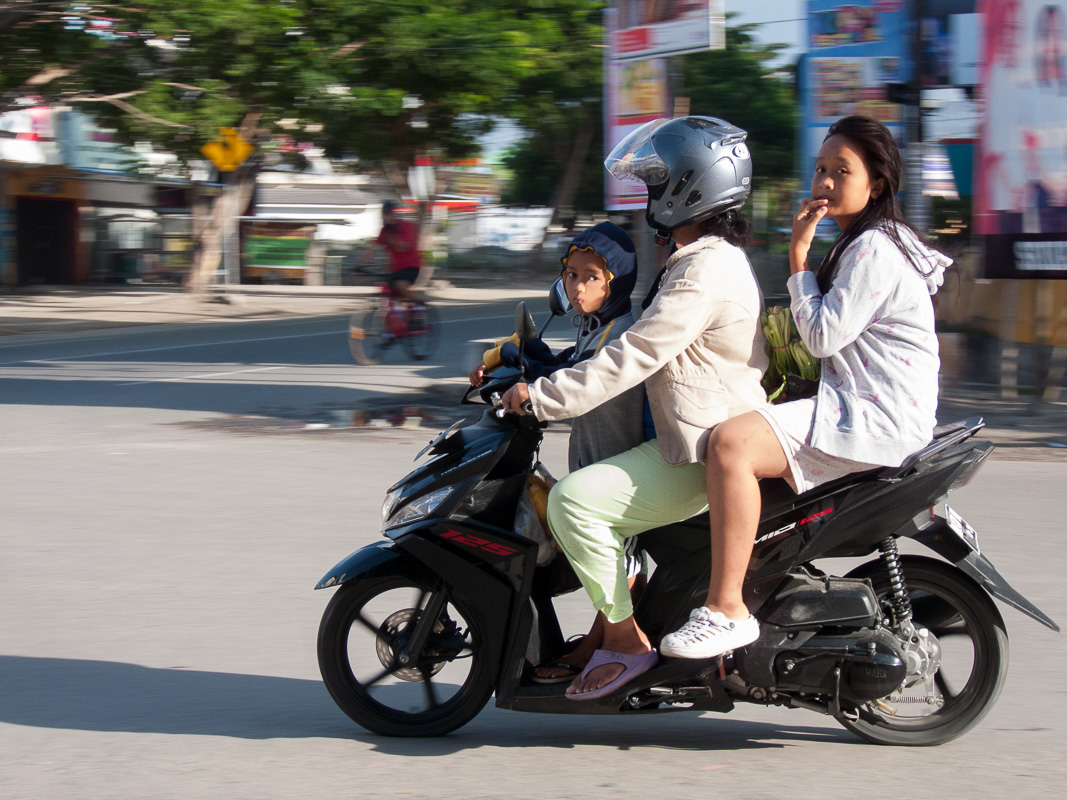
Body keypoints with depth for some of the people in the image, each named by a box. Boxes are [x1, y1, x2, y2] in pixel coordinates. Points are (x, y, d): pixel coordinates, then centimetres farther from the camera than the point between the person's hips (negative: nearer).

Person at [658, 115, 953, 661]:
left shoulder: (874, 251, -14)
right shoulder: (862, 243, 20)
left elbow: (822, 337, -18)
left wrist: (798, 255, -13)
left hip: (878, 420, -11)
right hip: (855, 403, 11)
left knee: (731, 443, -28)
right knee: (739, 435, 22)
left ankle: (727, 609, -28)